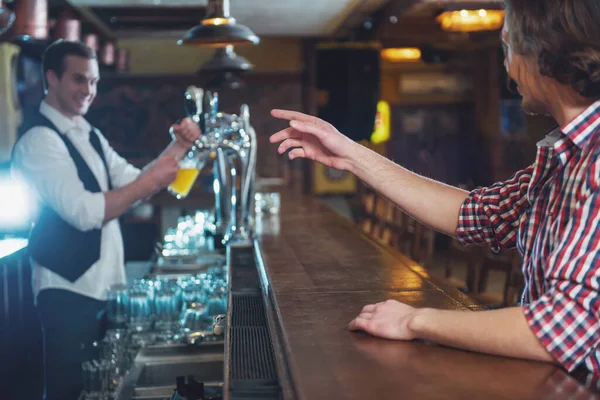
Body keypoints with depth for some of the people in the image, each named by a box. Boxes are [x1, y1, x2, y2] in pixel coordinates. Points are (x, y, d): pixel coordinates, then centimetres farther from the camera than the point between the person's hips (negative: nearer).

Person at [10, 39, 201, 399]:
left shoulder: (90, 136, 13)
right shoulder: (39, 139, -16)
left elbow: (135, 185, 13)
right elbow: (84, 212, -24)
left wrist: (180, 146, 2)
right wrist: (150, 180, -19)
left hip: (104, 283, 9)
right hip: (70, 289, -8)